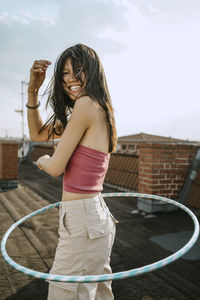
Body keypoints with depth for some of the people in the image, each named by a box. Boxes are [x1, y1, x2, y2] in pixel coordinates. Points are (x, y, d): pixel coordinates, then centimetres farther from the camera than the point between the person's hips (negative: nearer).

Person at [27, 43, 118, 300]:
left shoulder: (87, 104, -15)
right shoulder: (100, 111, 12)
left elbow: (56, 168, -14)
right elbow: (37, 134, 18)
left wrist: (43, 160, 9)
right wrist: (32, 90, 8)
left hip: (81, 222, -9)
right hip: (97, 214, 9)